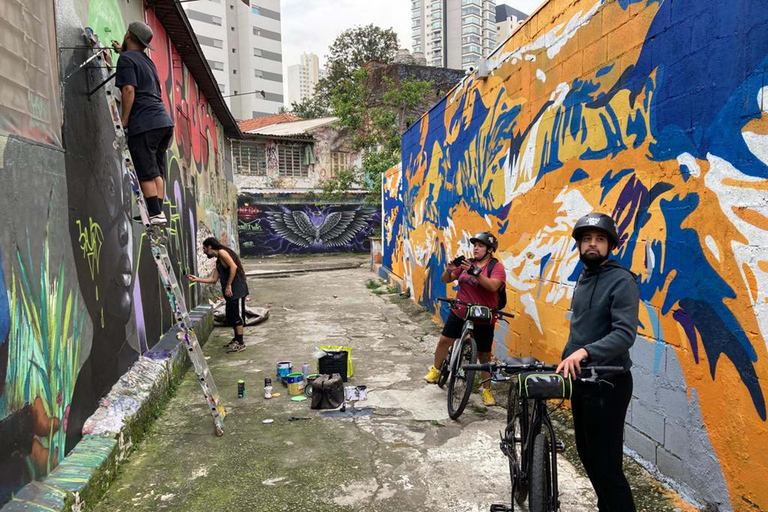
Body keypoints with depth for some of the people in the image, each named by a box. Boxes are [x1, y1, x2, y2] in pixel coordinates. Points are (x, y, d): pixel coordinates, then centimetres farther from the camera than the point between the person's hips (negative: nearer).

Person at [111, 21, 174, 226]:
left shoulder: (126, 59, -1)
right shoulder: (147, 60, 24)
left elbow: (129, 89, -13)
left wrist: (124, 120, -10)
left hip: (144, 124, -8)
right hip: (164, 121, 8)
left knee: (146, 173, -5)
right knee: (157, 171, 9)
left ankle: (155, 214, -7)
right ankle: (159, 212, 8)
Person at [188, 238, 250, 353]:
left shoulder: (222, 252, -7)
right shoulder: (218, 261, 20)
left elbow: (233, 266, -19)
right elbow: (214, 279, 21)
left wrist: (228, 285, -18)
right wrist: (197, 279, 20)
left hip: (237, 289, -9)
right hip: (231, 291, 9)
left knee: (237, 315, -5)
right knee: (232, 316, 15)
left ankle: (240, 343, 0)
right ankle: (236, 340, 26)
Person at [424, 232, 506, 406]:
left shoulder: (496, 267, -9)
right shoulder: (466, 263, 2)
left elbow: (493, 286, -29)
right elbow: (445, 280, 2)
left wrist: (475, 272, -38)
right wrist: (449, 269, -19)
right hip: (459, 312, 4)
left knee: (484, 355, 6)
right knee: (444, 340, 7)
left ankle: (487, 390, 21)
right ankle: (436, 370, 33)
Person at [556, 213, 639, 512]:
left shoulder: (621, 281, -15)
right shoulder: (583, 279, 12)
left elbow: (625, 333, -26)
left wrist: (584, 352, -38)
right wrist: (568, 360, 19)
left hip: (607, 384, -9)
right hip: (581, 379, 9)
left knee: (605, 463, -4)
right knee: (586, 453, 20)